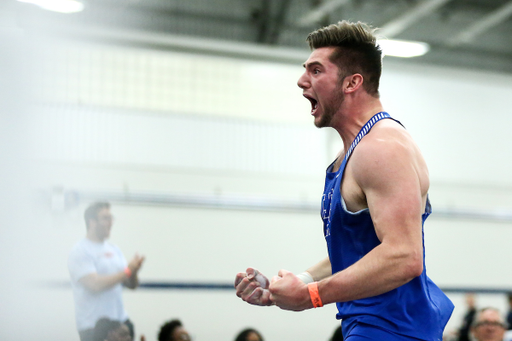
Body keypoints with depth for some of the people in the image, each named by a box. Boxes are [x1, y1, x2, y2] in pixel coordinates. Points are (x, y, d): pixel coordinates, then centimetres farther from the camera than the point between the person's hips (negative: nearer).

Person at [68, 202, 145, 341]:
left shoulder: (114, 249, 15)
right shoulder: (80, 252, -8)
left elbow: (132, 285, 14)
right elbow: (95, 284, -20)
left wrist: (134, 272, -9)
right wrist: (127, 271, -15)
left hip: (121, 321, 7)